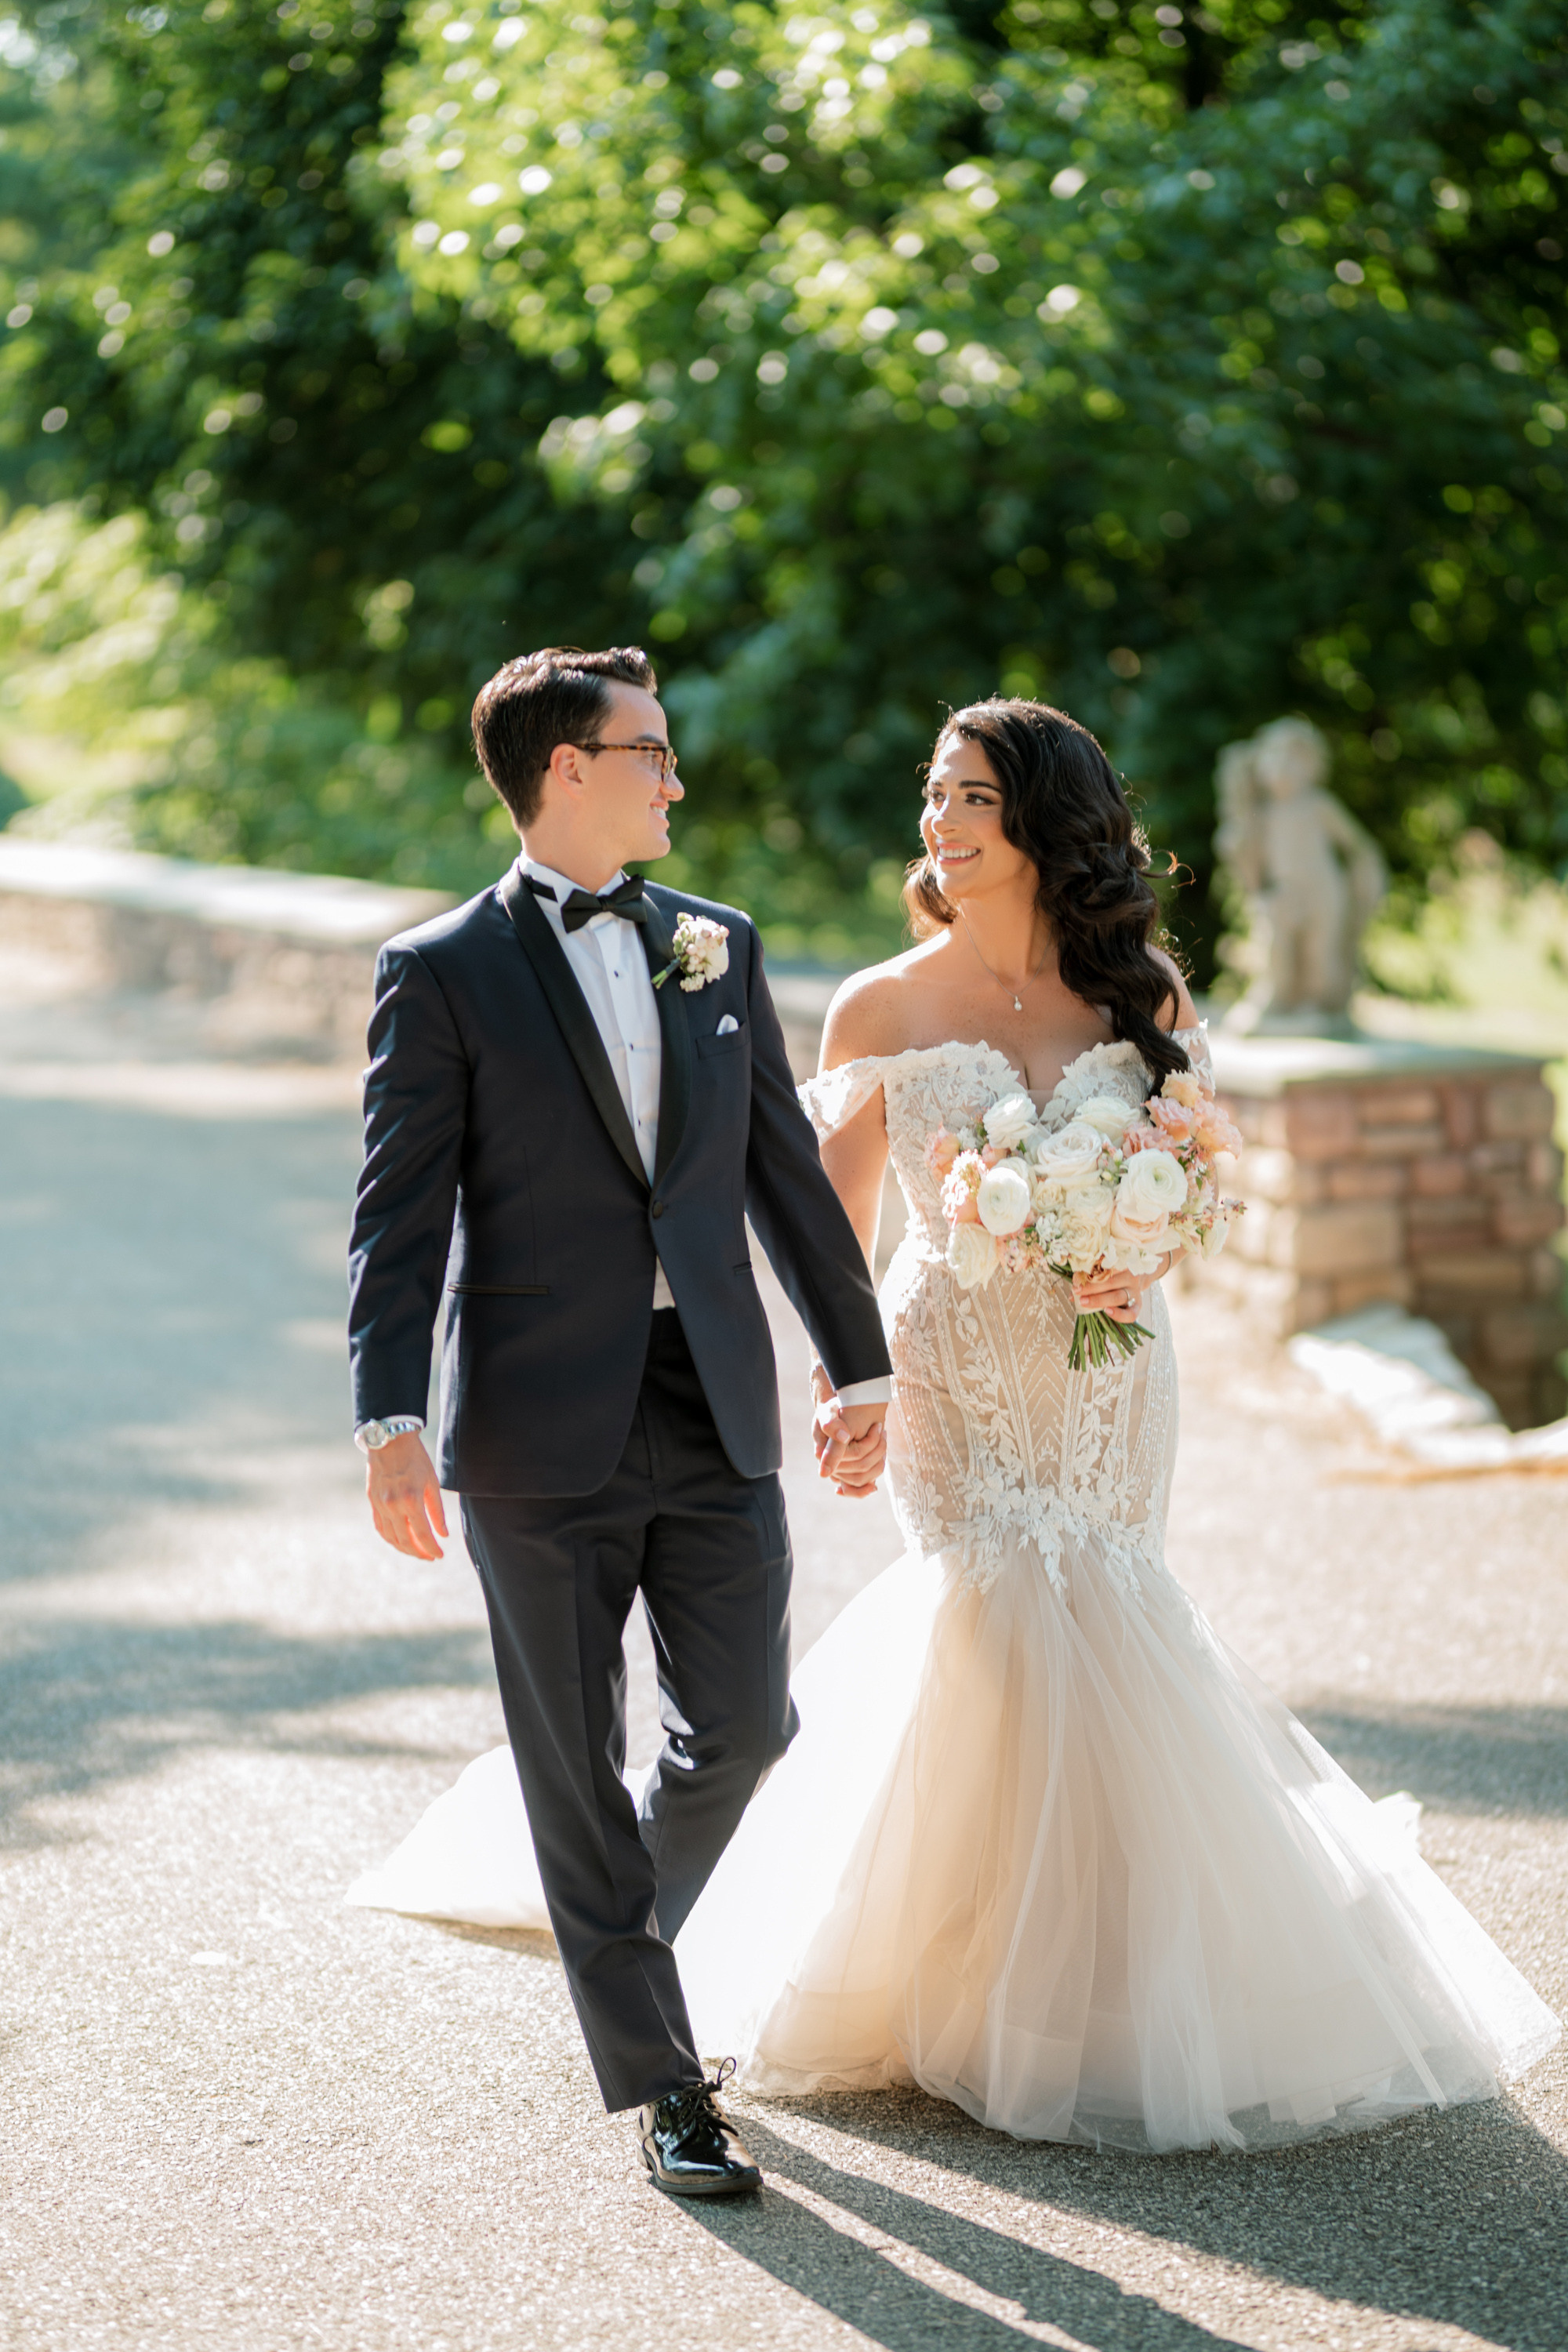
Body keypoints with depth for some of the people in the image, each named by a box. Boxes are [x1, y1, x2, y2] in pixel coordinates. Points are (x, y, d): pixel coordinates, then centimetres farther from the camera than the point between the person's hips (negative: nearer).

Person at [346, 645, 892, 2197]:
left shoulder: (717, 948, 11)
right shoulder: (441, 974, -3)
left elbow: (786, 1172, 15)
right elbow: (400, 1215, -7)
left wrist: (858, 1364, 14)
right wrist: (390, 1423, -16)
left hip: (714, 1412, 4)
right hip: (542, 1429, -4)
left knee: (744, 1725, 4)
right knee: (577, 1765, 3)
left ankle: (623, 1925, 35)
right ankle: (659, 2087, 14)